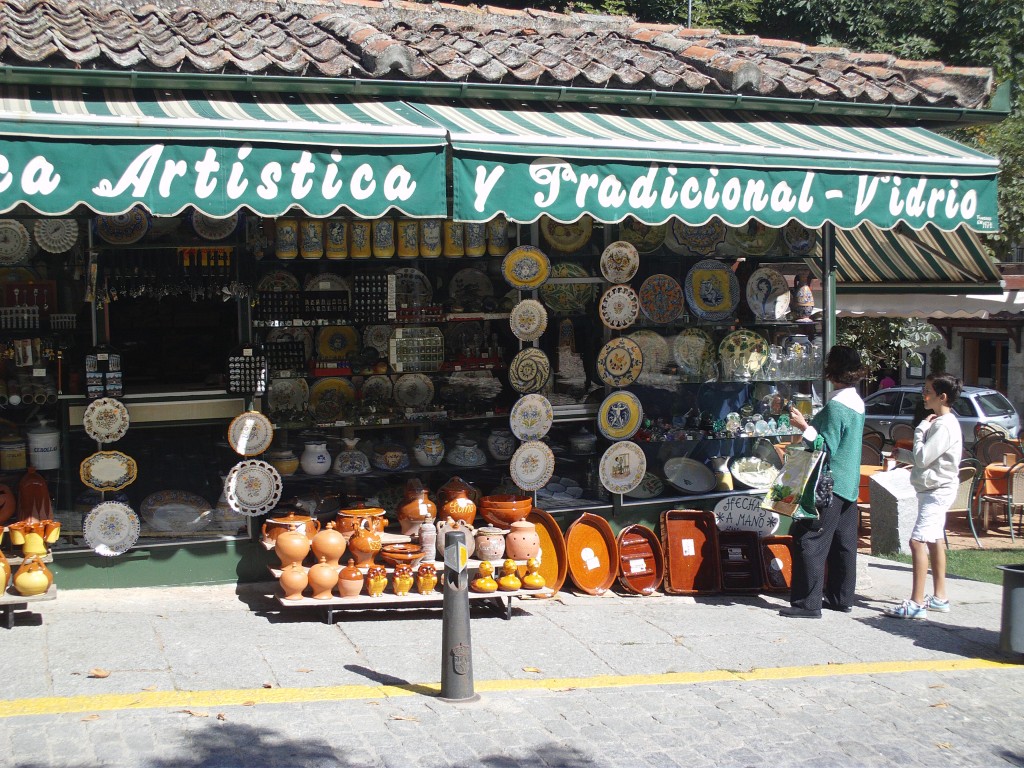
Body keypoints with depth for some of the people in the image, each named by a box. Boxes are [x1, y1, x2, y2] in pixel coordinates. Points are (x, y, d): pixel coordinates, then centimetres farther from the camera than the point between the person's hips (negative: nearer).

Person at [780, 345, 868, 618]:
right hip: (849, 484, 10)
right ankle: (842, 597, 23)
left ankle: (808, 603, -4)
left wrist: (804, 426, -18)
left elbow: (827, 448, -21)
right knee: (843, 542, 15)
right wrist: (808, 423, 15)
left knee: (810, 542, -6)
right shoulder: (856, 403, 11)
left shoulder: (836, 406, -19)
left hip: (828, 485, -10)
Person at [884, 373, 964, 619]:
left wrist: (921, 430, -13)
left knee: (917, 541, -15)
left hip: (938, 490, -11)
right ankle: (939, 598, 23)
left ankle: (917, 603, -17)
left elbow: (922, 458, -21)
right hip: (933, 489, 11)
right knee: (934, 541, 15)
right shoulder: (940, 422, 12)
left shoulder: (944, 426, -20)